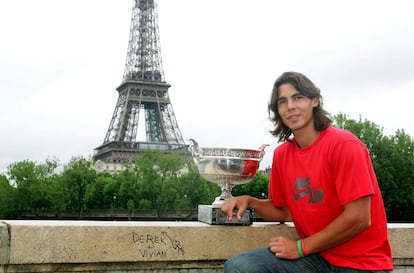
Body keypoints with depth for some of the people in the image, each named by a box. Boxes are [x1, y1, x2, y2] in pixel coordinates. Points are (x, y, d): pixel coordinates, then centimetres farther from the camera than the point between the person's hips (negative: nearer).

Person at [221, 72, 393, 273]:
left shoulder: (343, 145, -15)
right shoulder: (281, 154, 4)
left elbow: (359, 218, -17)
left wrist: (301, 247, -14)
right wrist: (250, 202, -3)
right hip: (315, 255, 5)